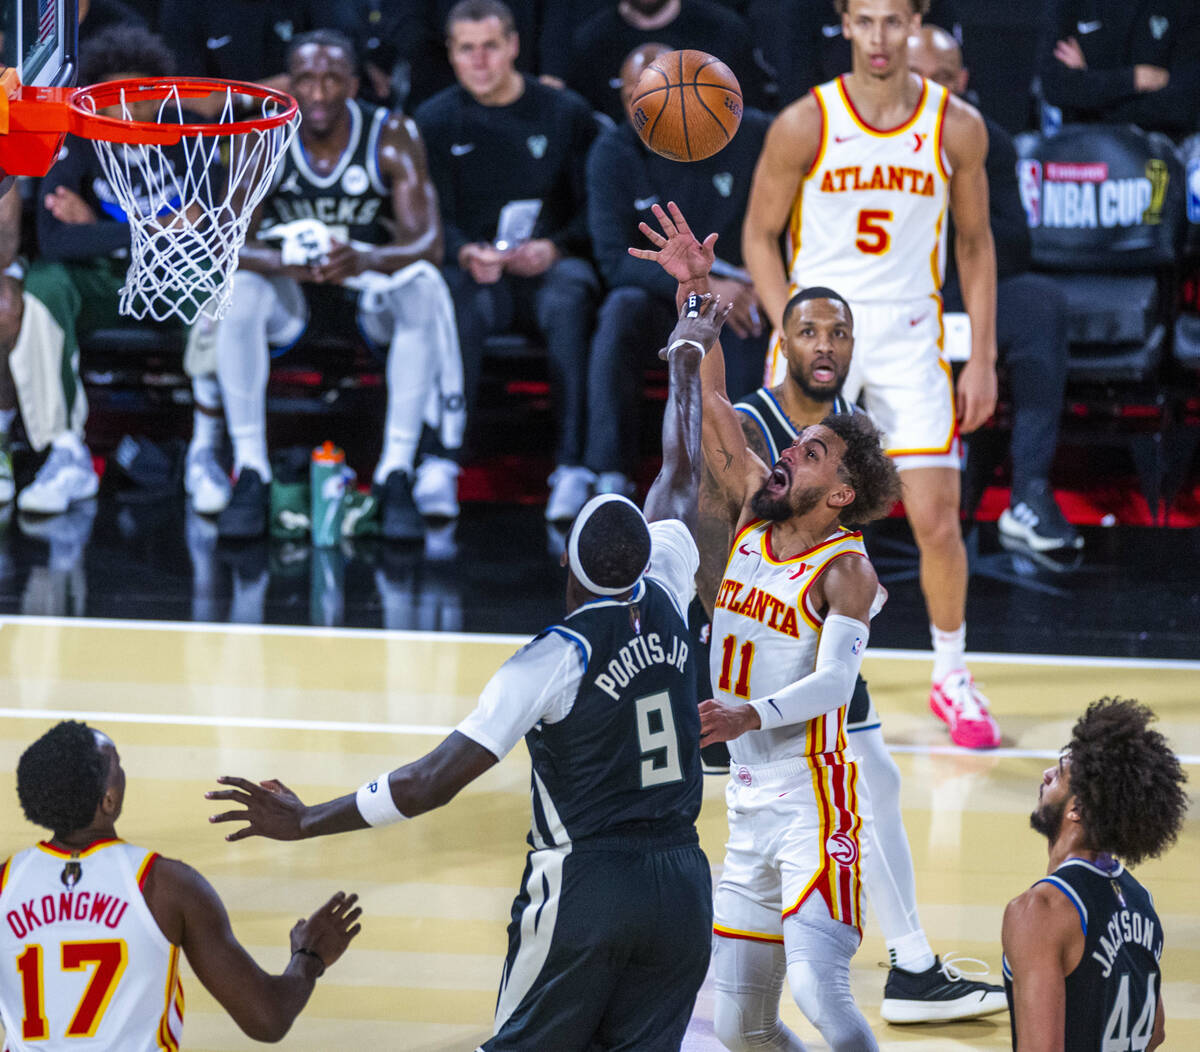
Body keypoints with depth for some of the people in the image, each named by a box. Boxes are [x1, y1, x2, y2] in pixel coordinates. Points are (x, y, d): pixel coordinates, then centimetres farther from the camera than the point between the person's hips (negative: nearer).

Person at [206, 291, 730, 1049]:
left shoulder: (553, 660, -12)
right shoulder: (665, 605, 4)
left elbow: (436, 780, -15)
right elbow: (682, 480, 22)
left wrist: (307, 822, -8)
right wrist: (686, 359, 38)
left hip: (585, 882, -5)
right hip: (682, 882, 5)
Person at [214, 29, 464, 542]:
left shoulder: (393, 137, -15)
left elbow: (428, 242, -24)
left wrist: (366, 260, -46)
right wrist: (282, 262, -43)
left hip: (372, 285, -1)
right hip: (292, 292, 1)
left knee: (424, 288, -33)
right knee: (238, 289, -32)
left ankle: (397, 475, -31)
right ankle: (250, 474, -27)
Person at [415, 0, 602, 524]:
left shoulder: (565, 113, 9)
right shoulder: (434, 122, 10)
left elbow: (595, 206, 5)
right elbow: (431, 218, 3)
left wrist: (555, 248, -15)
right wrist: (466, 254, -20)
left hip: (550, 265, 0)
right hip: (475, 270, 0)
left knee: (568, 300, -37)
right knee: (457, 305, -37)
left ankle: (572, 468, -40)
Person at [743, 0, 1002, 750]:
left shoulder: (957, 127, -3)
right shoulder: (805, 125, -8)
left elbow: (974, 243, 7)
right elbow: (760, 237, 1)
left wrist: (983, 359, 3)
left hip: (910, 333, 1)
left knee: (938, 522, -3)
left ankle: (952, 679, 15)